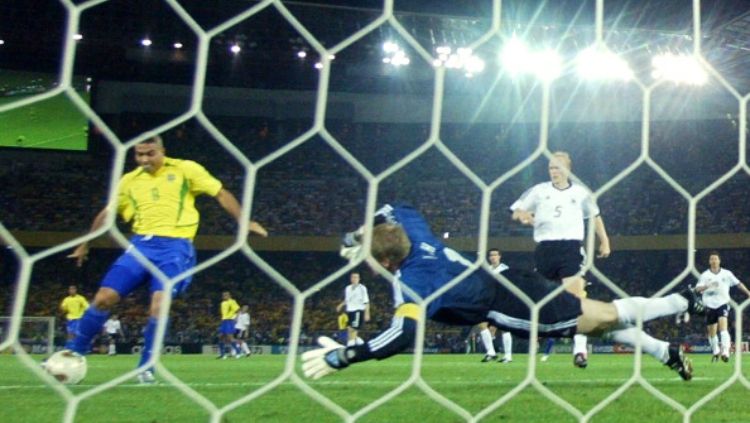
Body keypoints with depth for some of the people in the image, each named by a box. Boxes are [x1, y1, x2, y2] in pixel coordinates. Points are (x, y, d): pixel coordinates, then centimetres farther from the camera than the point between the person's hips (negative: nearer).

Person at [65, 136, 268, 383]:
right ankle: (74, 353, 13)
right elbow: (107, 213, 24)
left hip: (175, 247, -4)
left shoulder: (185, 169, 3)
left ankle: (146, 367, -2)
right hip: (140, 245, 4)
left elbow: (221, 194, 4)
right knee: (104, 298, -6)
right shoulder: (129, 181, 14)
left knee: (159, 305, -21)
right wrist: (85, 245, 29)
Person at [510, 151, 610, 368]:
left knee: (574, 296, -18)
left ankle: (580, 348, -22)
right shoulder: (539, 191, 8)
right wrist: (523, 215, -14)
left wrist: (604, 241, 20)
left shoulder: (580, 193, 11)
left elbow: (595, 216, 25)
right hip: (545, 248, 2)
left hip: (571, 247, -1)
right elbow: (516, 211, 9)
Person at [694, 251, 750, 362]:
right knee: (712, 332, 9)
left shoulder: (726, 273, 2)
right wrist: (708, 286, -31)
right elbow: (697, 289, -13)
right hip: (710, 306, 1)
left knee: (723, 327, -22)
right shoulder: (705, 275, -1)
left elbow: (738, 283, 13)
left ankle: (725, 352, -30)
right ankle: (715, 352, 32)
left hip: (723, 304, -1)